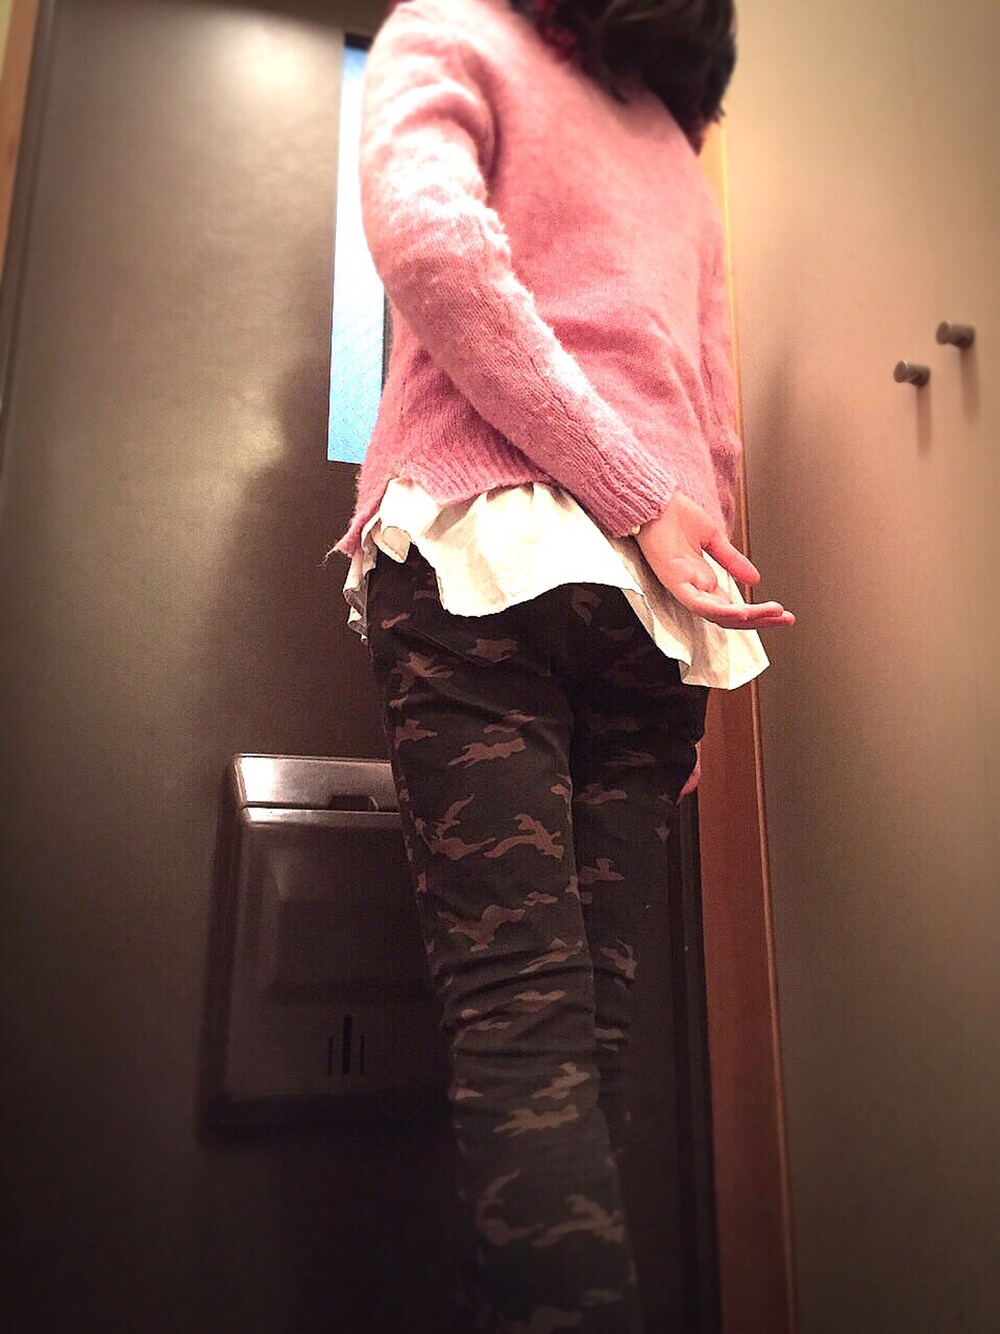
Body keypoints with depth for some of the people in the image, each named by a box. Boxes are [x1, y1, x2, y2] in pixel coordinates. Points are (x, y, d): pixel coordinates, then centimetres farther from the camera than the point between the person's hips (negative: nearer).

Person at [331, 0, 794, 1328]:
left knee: (518, 999, -10)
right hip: (653, 586, 5)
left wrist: (638, 499, -10)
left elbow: (427, 233, -8)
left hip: (481, 542, -5)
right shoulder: (678, 150, 31)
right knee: (591, 1000, 3)